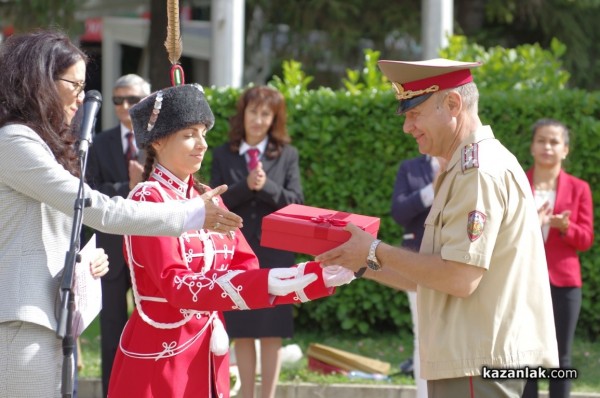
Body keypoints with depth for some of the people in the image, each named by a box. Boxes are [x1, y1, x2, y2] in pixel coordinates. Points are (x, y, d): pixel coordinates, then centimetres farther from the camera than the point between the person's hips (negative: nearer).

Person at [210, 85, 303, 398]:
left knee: (271, 334, 1)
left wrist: (266, 186, -17)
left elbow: (296, 202, -2)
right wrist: (245, 187, -17)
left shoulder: (287, 155, 5)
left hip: (274, 253, -1)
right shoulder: (223, 155, 6)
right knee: (241, 333, 5)